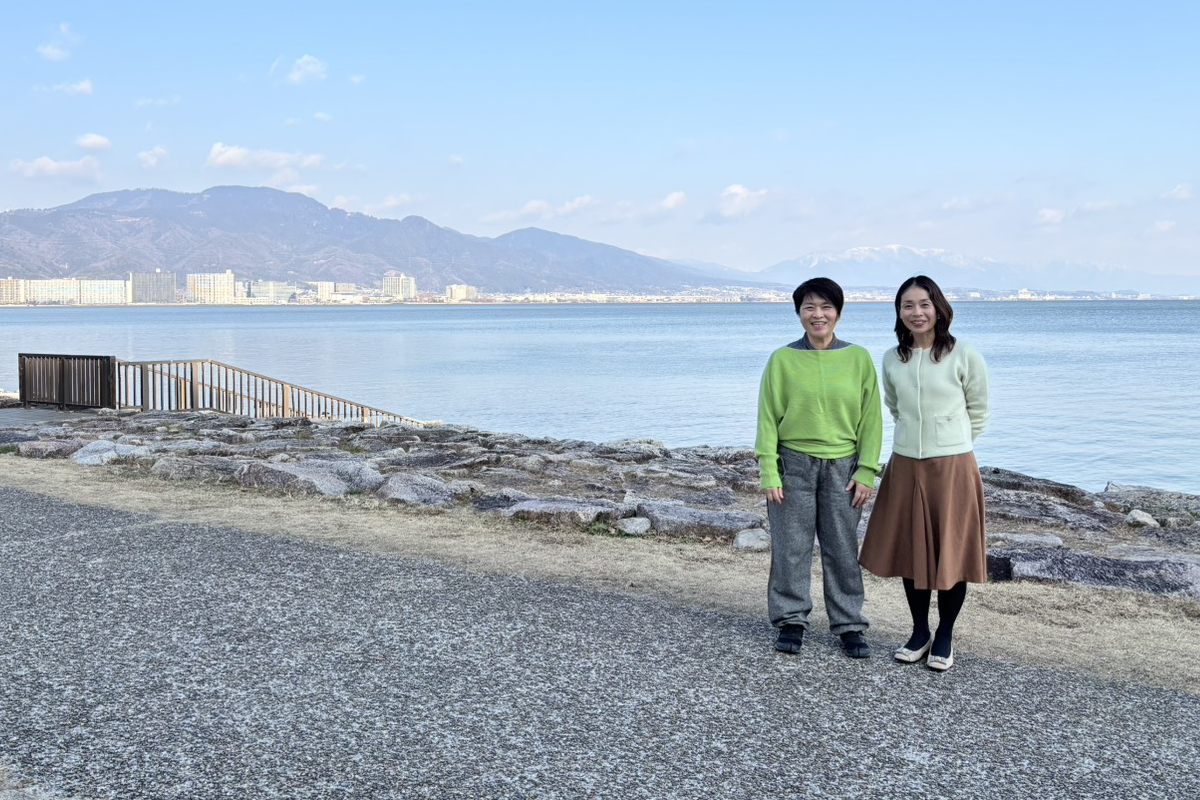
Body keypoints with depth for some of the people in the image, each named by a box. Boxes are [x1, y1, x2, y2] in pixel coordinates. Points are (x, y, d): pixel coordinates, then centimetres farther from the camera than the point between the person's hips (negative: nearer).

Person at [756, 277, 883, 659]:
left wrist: (866, 471, -3)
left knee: (843, 548, 5)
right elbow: (768, 418, -1)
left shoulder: (858, 359, 2)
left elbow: (871, 419, 3)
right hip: (793, 464, -1)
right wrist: (769, 471, -7)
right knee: (791, 545, 4)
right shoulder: (782, 360, -1)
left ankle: (849, 625, 17)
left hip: (842, 466, 1)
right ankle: (791, 620, 18)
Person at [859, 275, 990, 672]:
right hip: (905, 466, 4)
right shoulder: (892, 360, 1)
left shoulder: (964, 356, -10)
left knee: (951, 552, 5)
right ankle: (919, 632, 26)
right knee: (910, 551, 10)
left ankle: (945, 638, 20)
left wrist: (951, 444, 9)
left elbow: (978, 413, 3)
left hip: (952, 468, -3)